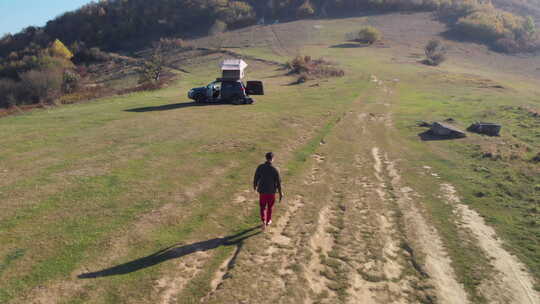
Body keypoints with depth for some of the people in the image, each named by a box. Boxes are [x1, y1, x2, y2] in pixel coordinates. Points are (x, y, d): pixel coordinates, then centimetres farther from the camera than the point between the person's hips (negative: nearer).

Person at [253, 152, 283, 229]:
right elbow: (278, 182, -12)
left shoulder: (260, 167, -13)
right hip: (271, 191, -1)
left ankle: (264, 221, -3)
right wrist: (280, 193, -1)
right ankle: (268, 221, 38)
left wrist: (255, 186, 18)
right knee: (270, 207, 22)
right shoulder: (275, 170, -18)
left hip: (262, 191, 1)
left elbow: (256, 177, -3)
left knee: (262, 207, 16)